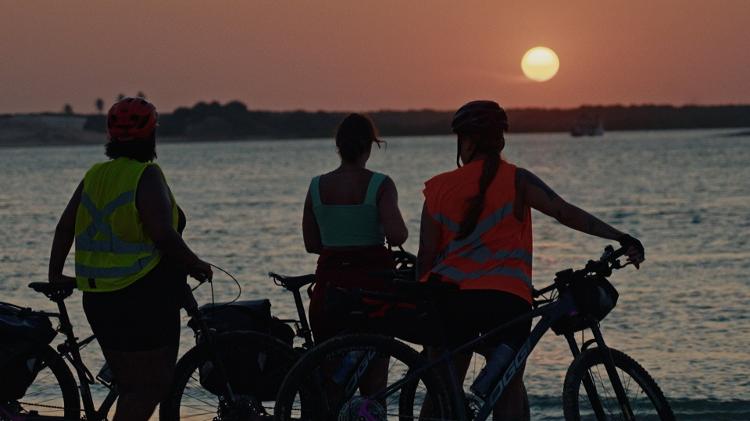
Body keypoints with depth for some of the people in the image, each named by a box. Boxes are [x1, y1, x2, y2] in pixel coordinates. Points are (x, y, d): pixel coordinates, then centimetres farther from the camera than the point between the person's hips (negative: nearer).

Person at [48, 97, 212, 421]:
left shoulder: (95, 175, 9)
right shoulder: (146, 176, -12)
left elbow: (65, 227, 10)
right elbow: (163, 234, -22)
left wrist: (55, 274, 19)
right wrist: (195, 266, -9)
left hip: (98, 298, 8)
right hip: (144, 297, -8)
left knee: (130, 388, 16)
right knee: (152, 386, -3)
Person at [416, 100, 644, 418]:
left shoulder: (439, 188, 6)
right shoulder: (516, 180, 0)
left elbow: (426, 255, 6)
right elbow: (566, 212, -10)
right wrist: (621, 239, -10)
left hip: (451, 296, 1)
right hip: (506, 298, -1)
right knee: (509, 392, 7)